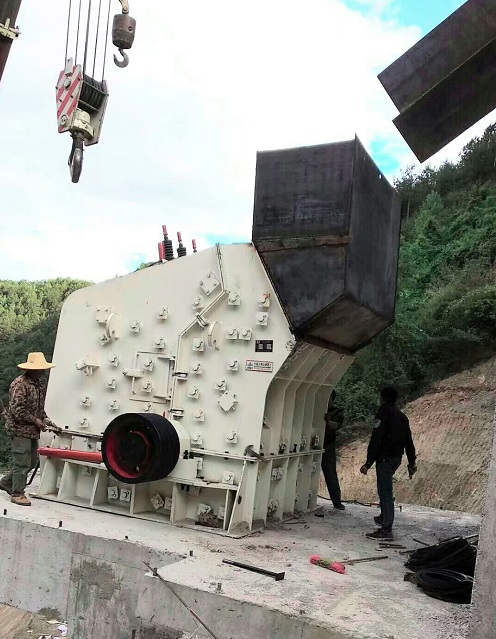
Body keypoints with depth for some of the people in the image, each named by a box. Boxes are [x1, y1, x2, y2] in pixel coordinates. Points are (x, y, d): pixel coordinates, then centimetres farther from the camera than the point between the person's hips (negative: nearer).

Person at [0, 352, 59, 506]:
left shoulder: (39, 384, 13)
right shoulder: (20, 384, -16)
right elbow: (16, 410, -21)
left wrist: (46, 421, 6)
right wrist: (35, 420, -16)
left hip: (32, 431, 9)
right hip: (20, 430, -9)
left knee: (32, 461, 16)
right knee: (22, 463, -4)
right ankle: (17, 494, 7)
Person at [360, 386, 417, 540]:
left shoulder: (383, 414, -11)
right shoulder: (402, 417, 13)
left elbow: (376, 440, -18)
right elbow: (408, 441, 16)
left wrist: (368, 463, -19)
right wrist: (412, 463, 21)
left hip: (385, 458, -9)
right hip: (397, 458, 9)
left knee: (385, 492, -6)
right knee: (386, 489, 25)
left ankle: (386, 529, -5)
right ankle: (384, 518, 36)